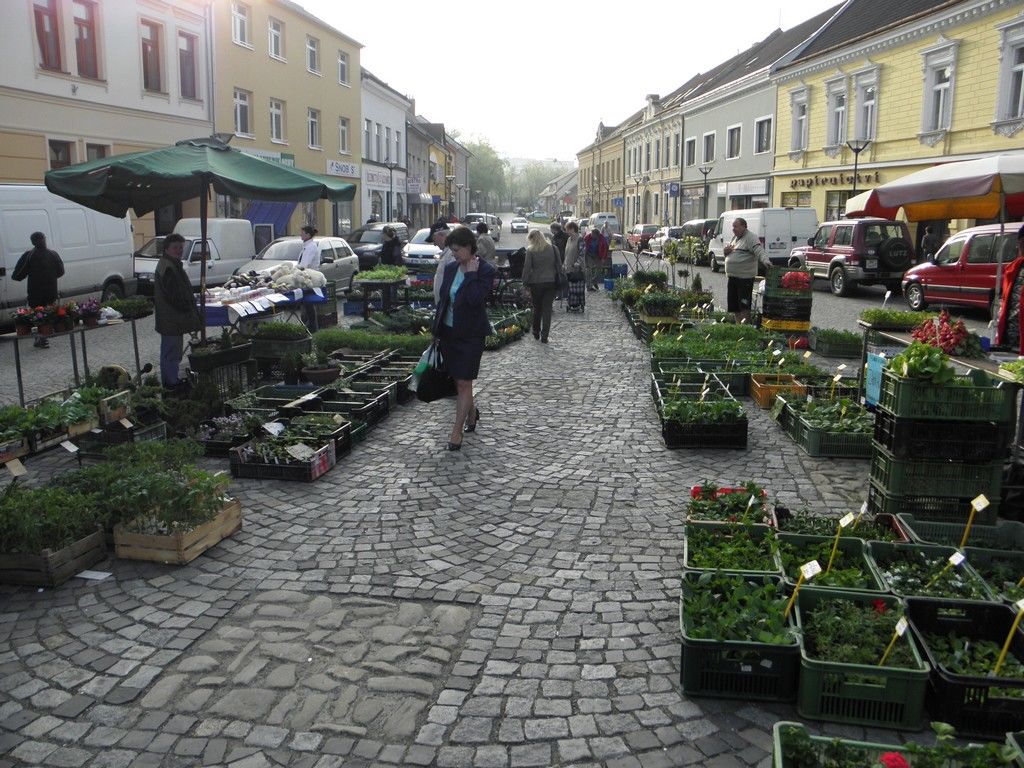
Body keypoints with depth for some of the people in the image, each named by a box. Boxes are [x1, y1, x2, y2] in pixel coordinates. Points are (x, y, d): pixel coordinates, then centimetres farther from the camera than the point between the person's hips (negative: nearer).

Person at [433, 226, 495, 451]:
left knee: (464, 383, -4)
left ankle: (456, 431, 2)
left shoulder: (485, 271, -11)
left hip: (470, 334, -6)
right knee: (457, 380, 16)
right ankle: (472, 412, 40)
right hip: (448, 332, 7)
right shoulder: (451, 268, 7)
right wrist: (437, 329, 12)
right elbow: (442, 299, 13)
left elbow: (475, 299, -25)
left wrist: (471, 273, -19)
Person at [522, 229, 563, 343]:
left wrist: (525, 282, 2)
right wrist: (558, 280, 11)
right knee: (547, 309, 4)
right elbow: (559, 265, 5)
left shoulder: (530, 250, -7)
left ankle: (536, 333, 27)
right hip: (551, 282, 2)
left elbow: (527, 268, -7)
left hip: (536, 283, -2)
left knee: (537, 308, 15)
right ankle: (544, 336, 0)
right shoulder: (552, 248, 2)